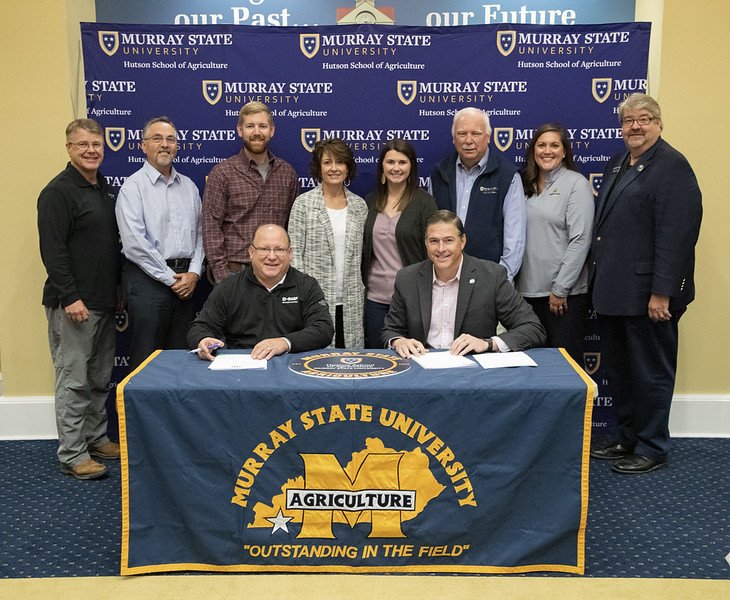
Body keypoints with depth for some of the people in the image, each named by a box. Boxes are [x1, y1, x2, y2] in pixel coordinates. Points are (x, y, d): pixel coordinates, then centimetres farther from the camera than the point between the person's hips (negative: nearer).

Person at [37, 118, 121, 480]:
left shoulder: (104, 189, 15)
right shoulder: (59, 192, -11)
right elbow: (52, 250, -17)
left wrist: (118, 288, 20)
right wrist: (70, 297, -20)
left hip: (104, 302, 9)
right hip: (74, 304, -8)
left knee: (100, 378, 16)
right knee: (74, 380, -2)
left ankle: (96, 438, 29)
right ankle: (72, 455, 7)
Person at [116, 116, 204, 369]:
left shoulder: (189, 186, 14)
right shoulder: (133, 186, -4)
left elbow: (200, 233, 15)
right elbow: (134, 243, -13)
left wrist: (194, 273, 0)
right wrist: (170, 278, -12)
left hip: (185, 280, 5)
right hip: (148, 279, -5)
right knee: (147, 357, 0)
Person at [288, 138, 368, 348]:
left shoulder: (359, 205, 10)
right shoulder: (303, 204, -1)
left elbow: (361, 256, 14)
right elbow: (294, 254, -3)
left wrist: (361, 294, 9)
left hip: (351, 304, 3)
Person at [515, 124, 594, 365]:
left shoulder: (576, 184, -4)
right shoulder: (525, 186, 13)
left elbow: (580, 240, -11)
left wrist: (560, 289, -13)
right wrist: (512, 281, 6)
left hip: (565, 292, -5)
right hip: (529, 290, 5)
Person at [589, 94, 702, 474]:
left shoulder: (672, 167, -10)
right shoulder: (617, 164, 16)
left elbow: (676, 235, -18)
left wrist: (662, 293, -22)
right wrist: (600, 280, 15)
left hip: (647, 294, -9)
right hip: (613, 290, 9)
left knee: (651, 372, 4)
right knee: (619, 369, 16)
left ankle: (652, 449, 18)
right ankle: (627, 439, 31)